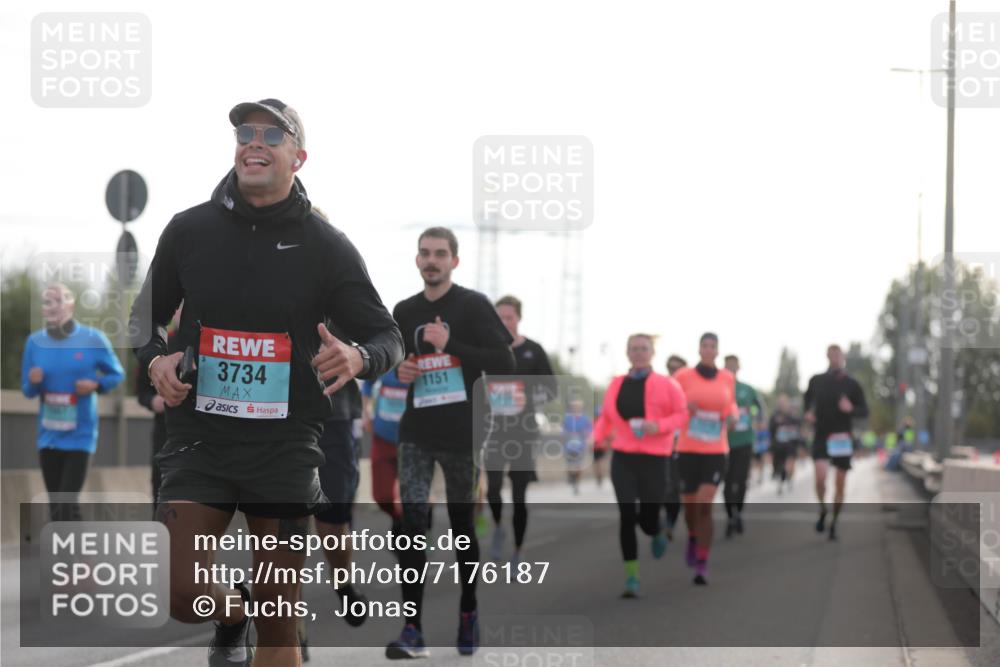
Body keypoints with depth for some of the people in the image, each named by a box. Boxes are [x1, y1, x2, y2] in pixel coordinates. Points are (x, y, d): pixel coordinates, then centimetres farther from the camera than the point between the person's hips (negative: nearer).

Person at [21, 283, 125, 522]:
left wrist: (96, 385, -15)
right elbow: (27, 391, 8)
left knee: (66, 506, -12)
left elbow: (117, 374, 5)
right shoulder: (35, 342, 1)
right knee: (56, 508, 10)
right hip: (48, 436, 4)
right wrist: (33, 382, -15)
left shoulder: (93, 339, -6)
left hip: (80, 435, -4)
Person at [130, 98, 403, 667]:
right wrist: (156, 358, -5)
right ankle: (233, 611, 24)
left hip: (286, 446, -1)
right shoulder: (190, 230, 5)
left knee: (279, 621, 0)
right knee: (182, 595, -12)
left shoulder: (327, 246, 0)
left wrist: (357, 357, -20)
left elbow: (388, 337, 4)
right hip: (200, 437, 1)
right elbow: (146, 316, 18)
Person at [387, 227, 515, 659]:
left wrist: (451, 344, -17)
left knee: (464, 526, 8)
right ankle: (412, 631, -14)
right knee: (412, 523, -10)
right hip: (416, 435, 3)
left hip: (463, 434, -3)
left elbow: (504, 364, -9)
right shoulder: (404, 311, 12)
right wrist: (400, 371, 2)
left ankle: (469, 615, 26)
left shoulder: (473, 306, -2)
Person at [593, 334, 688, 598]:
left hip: (654, 458, -2)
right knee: (627, 514, -9)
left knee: (648, 519, 2)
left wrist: (659, 425, -18)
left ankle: (658, 533, 43)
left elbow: (682, 415, -2)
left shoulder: (666, 385, 0)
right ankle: (631, 576, -2)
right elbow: (606, 417, 18)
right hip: (622, 457, 2)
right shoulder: (617, 385, 9)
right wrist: (599, 434, -1)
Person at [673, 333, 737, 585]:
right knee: (689, 505, 10)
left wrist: (732, 416, 0)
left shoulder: (727, 378, 5)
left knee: (704, 506, -14)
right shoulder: (683, 376, -3)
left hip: (716, 451, 0)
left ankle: (702, 565, -7)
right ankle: (693, 537, 47)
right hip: (688, 450, 0)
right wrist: (684, 408, -16)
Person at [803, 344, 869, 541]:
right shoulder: (816, 381, 4)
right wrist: (808, 412, 3)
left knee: (840, 484, 3)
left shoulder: (852, 384, 1)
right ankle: (822, 510, 6)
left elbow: (865, 411, 4)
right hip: (821, 436, 0)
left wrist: (851, 409, -17)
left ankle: (834, 523, 17)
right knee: (820, 476, -20)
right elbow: (808, 399, 23)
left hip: (842, 438, 1)